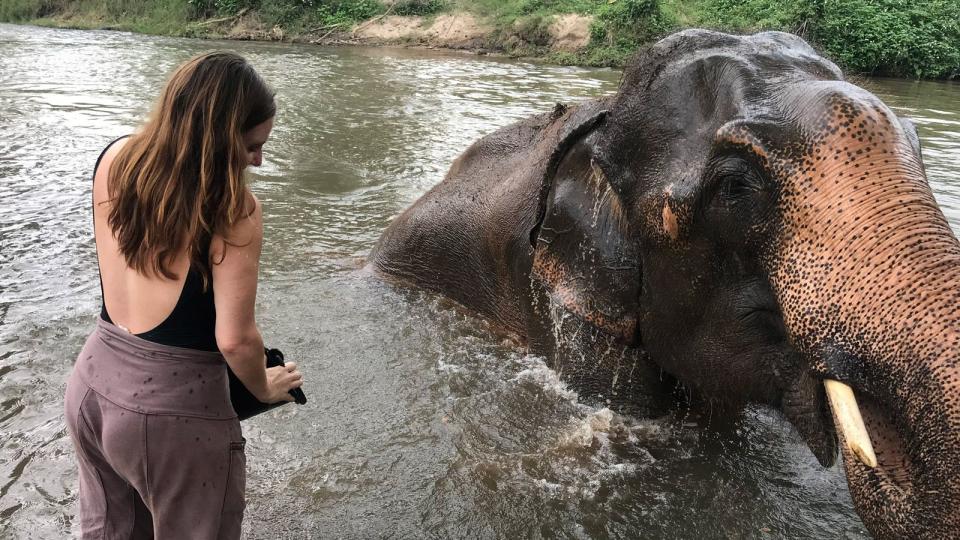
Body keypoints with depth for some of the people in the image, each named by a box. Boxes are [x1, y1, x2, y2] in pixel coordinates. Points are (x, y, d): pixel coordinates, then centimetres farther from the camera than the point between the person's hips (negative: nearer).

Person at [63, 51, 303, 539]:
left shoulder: (113, 161, -4)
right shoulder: (233, 208, -22)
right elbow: (235, 338, -18)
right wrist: (264, 387, -1)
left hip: (92, 384, 6)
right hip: (172, 410, -6)